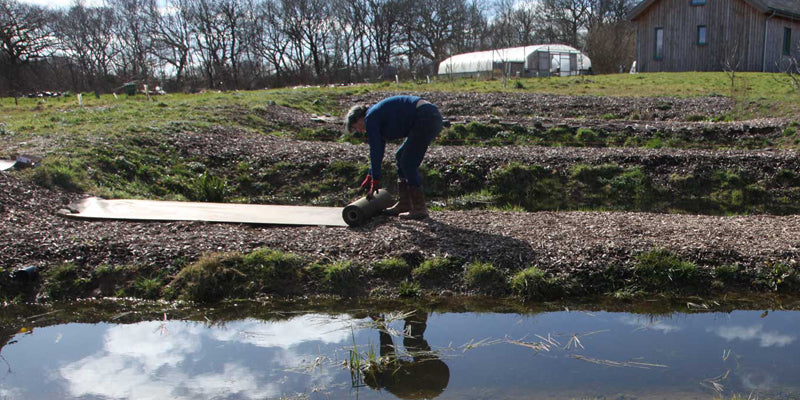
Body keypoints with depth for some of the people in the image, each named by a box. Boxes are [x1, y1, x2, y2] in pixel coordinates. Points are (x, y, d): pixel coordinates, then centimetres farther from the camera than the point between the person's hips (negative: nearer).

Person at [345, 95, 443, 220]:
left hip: (425, 119, -10)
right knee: (401, 157, 17)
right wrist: (370, 176, 34)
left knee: (408, 164, -5)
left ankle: (420, 209, -1)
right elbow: (379, 148, 30)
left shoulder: (370, 118, -5)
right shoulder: (378, 115, 23)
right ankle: (404, 204, 19)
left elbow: (375, 150, -7)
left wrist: (375, 180, -1)